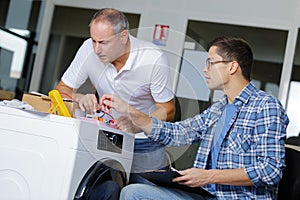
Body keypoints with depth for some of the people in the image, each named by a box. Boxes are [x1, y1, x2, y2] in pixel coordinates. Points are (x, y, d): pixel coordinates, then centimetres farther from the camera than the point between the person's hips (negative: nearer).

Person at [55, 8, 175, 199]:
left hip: (145, 144, -2)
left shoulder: (154, 59, -22)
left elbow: (167, 110, -15)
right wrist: (79, 98, -27)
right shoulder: (89, 50, -14)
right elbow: (62, 89, -3)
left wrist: (136, 126, -33)